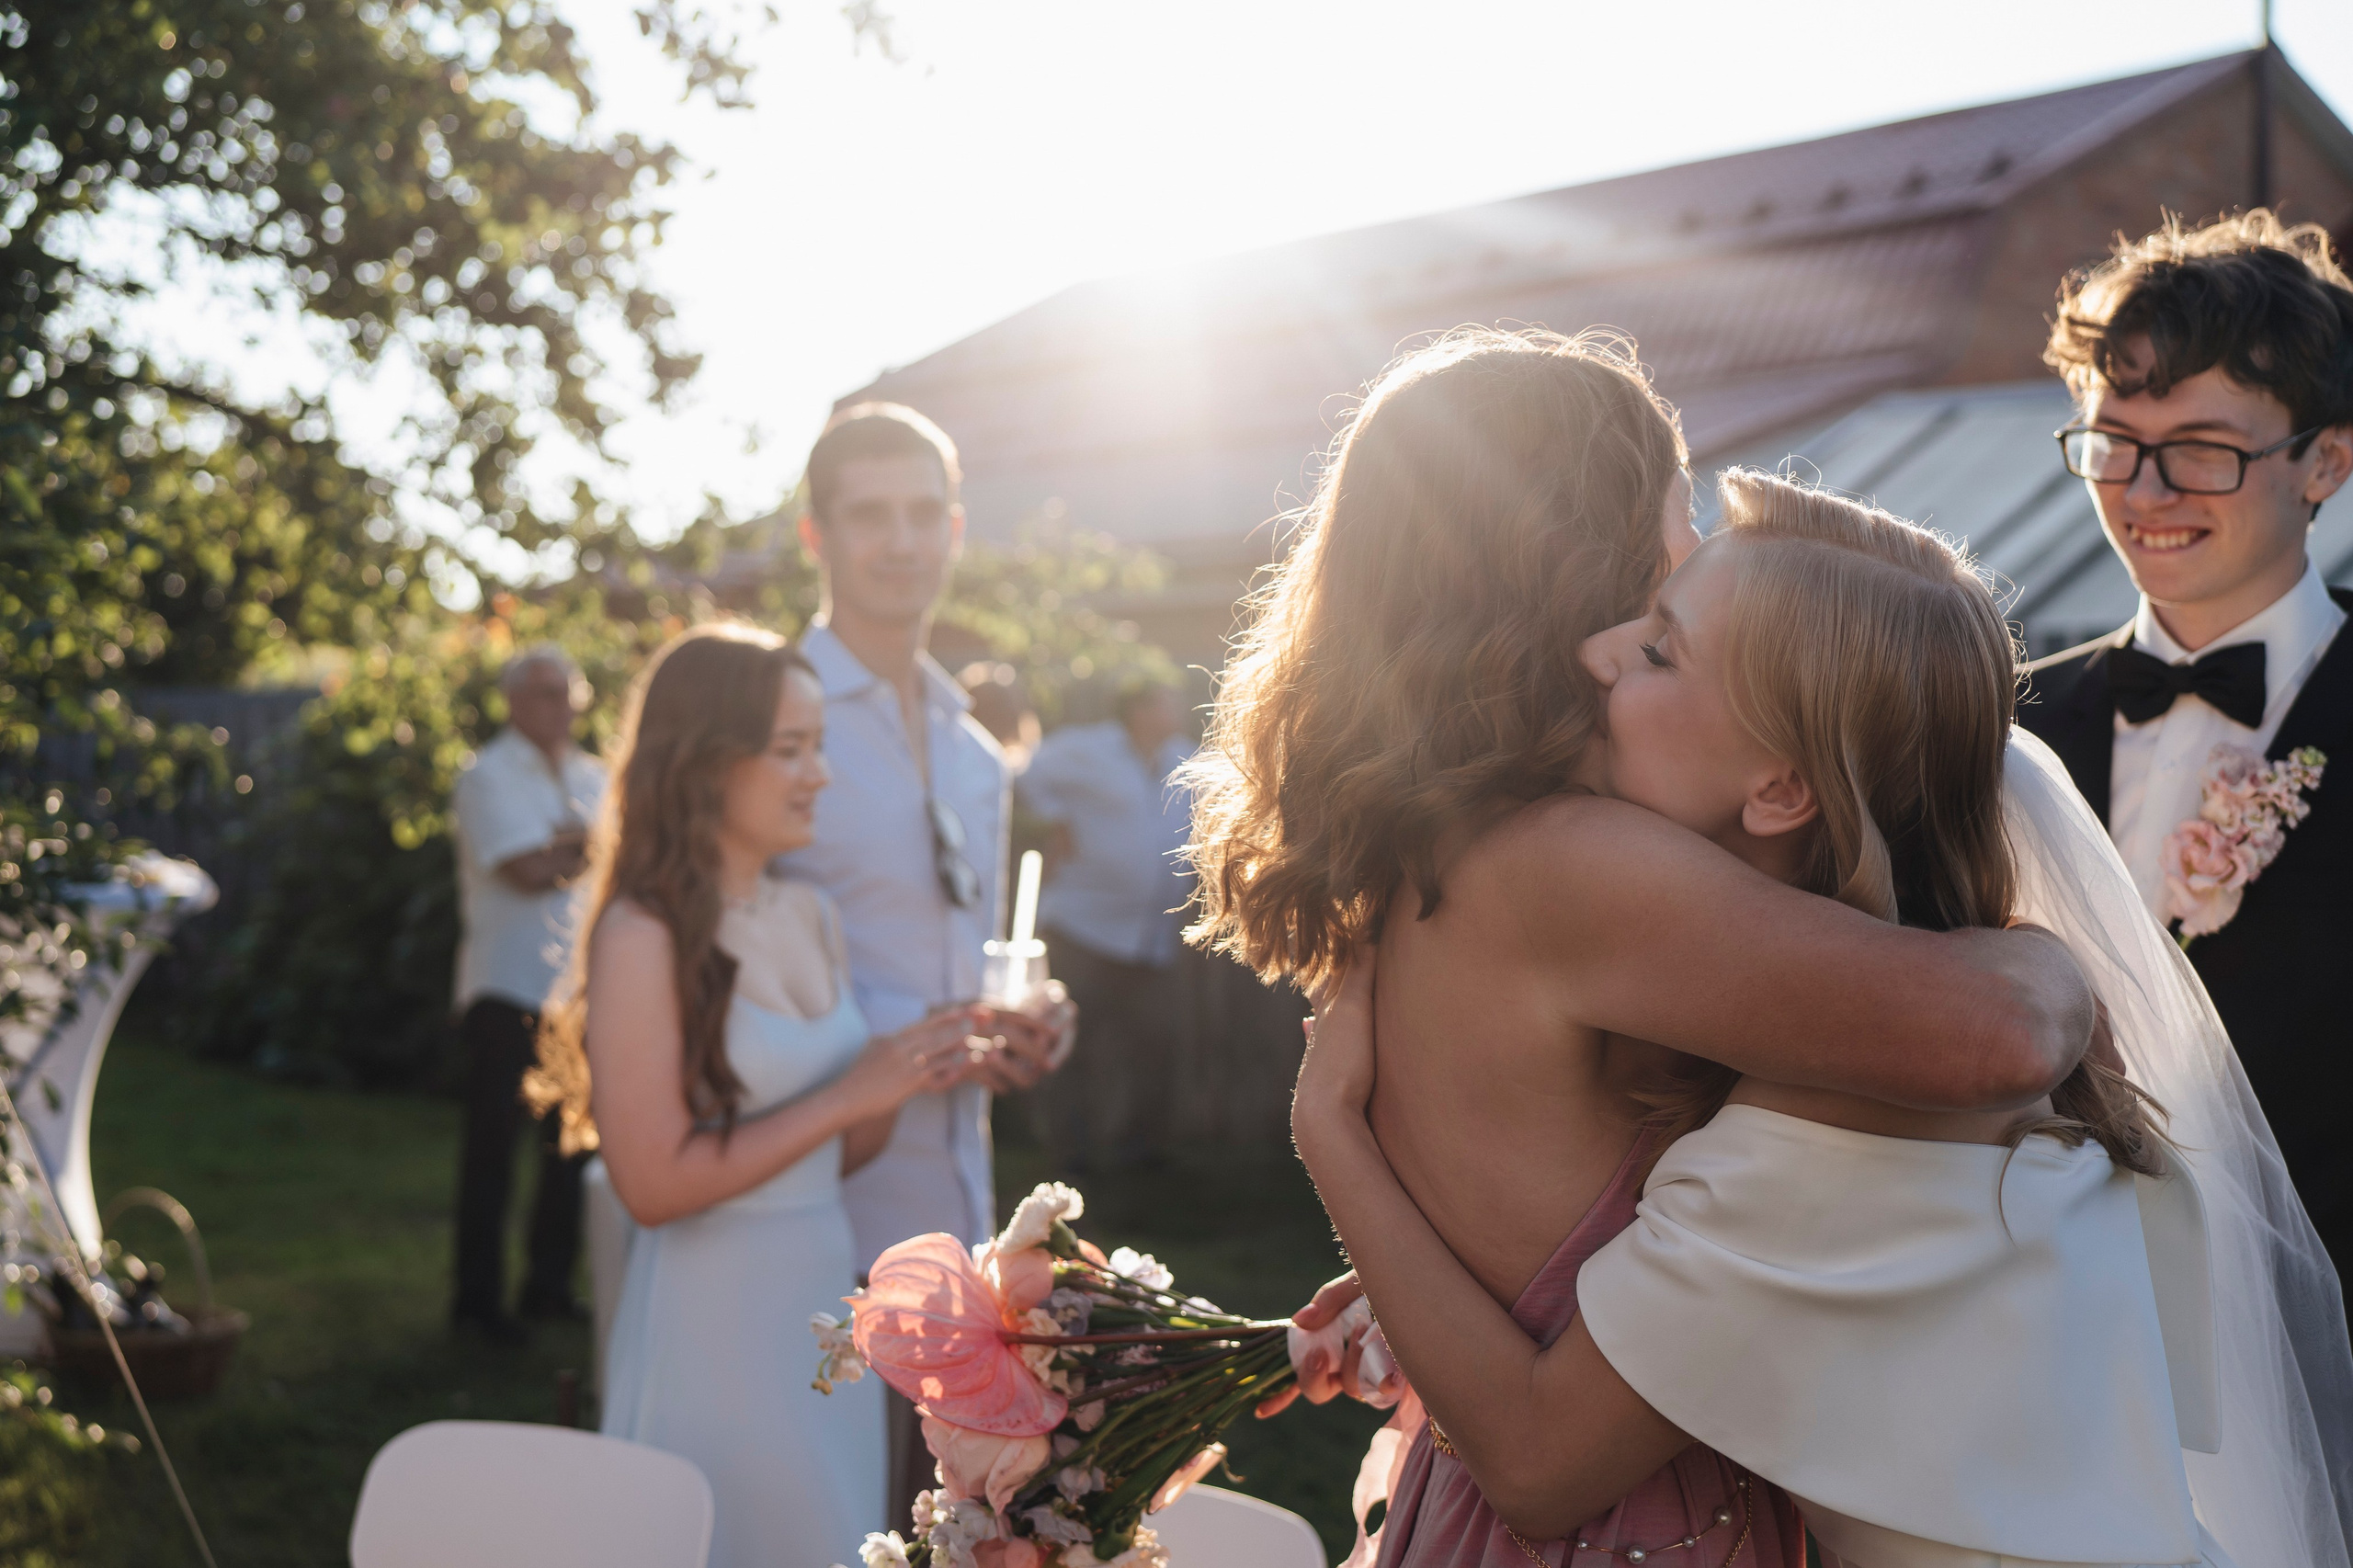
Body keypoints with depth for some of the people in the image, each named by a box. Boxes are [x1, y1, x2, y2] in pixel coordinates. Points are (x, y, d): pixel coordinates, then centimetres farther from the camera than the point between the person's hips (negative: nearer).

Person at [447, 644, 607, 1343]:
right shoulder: (488, 777, -4)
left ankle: (549, 1285, 22)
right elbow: (528, 871, -16)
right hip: (509, 990, -6)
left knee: (571, 1142, 9)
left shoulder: (593, 776, 16)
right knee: (492, 1148, 1)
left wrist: (573, 843, -11)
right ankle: (478, 1299, 9)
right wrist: (596, 847, -1)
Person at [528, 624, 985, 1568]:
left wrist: (905, 1076, -6)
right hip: (714, 1326, -7)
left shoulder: (811, 917, 6)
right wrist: (847, 1097, -19)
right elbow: (653, 1186, -19)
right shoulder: (645, 939, -15)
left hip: (827, 1301, 7)